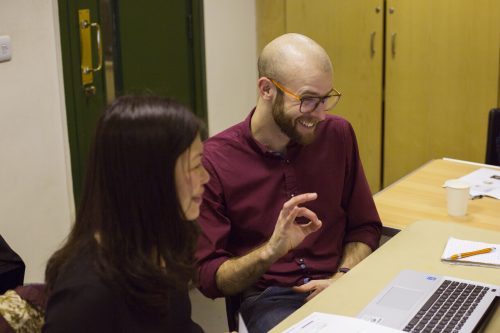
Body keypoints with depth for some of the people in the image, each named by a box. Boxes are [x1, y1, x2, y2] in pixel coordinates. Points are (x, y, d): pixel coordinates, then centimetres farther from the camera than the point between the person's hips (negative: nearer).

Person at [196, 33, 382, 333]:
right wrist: (271, 251, -24)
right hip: (268, 298, -4)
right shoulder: (215, 160, -10)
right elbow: (208, 277, -7)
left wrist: (343, 278, -6)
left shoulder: (338, 135, 2)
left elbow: (365, 227, 13)